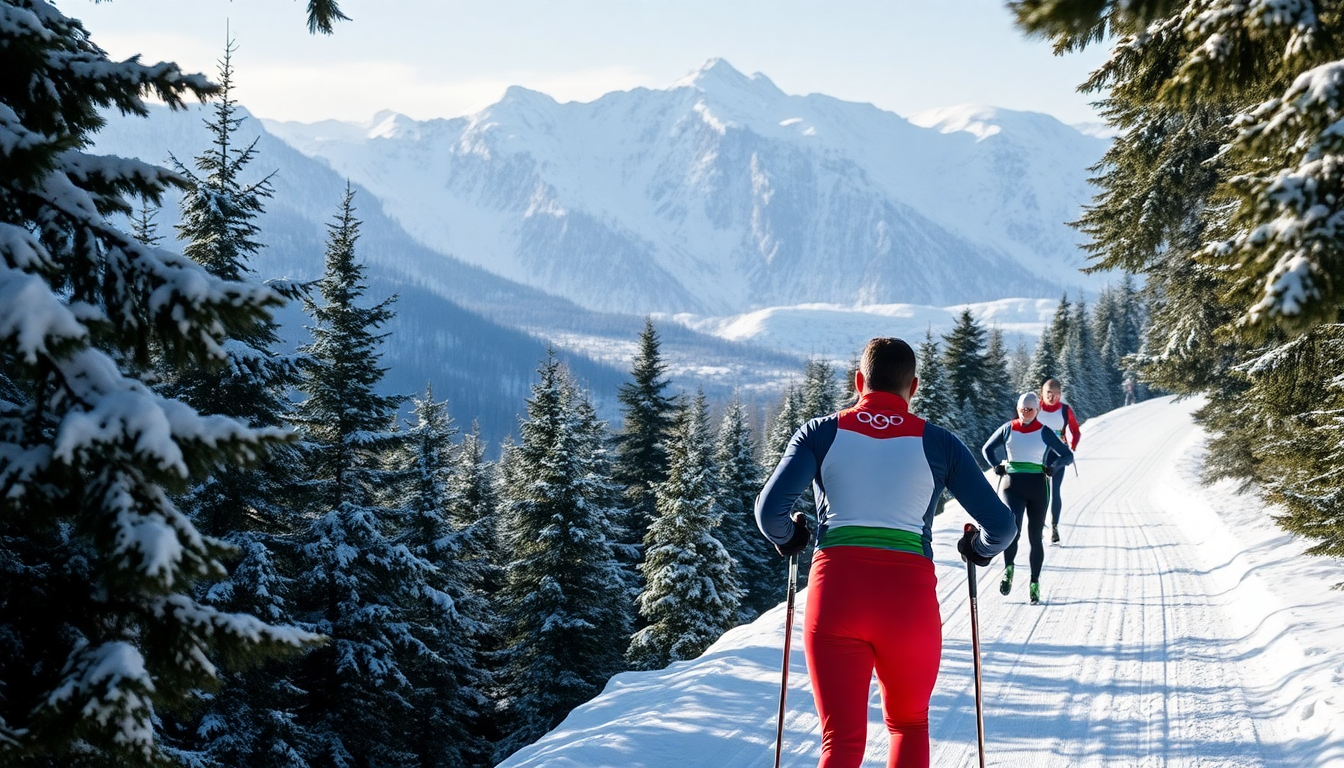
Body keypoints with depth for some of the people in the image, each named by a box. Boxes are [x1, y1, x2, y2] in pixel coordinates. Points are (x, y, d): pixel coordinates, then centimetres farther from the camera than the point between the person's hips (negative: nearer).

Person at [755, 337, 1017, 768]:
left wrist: (787, 537, 16)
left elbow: (769, 510, -6)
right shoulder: (938, 444, 7)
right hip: (909, 598, 0)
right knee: (909, 725, 24)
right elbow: (1001, 525, 3)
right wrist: (979, 548, 26)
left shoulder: (820, 433, 6)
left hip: (835, 592, 0)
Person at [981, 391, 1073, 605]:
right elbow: (987, 448, 18)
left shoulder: (1044, 433, 2)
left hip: (1038, 487, 1)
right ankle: (1008, 570, -2)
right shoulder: (1008, 429, 5)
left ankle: (1034, 584, 16)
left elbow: (1068, 455, 7)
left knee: (1035, 537, 7)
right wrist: (997, 466, 3)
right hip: (1013, 485, 0)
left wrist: (1053, 469, -8)